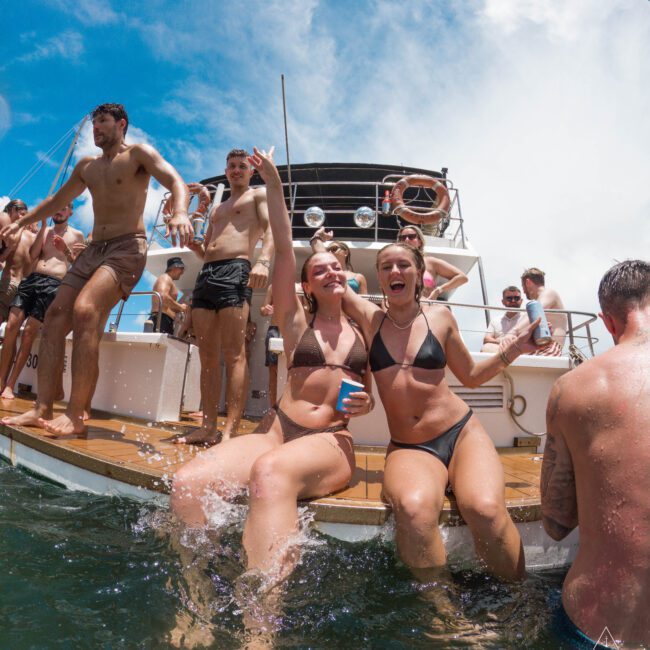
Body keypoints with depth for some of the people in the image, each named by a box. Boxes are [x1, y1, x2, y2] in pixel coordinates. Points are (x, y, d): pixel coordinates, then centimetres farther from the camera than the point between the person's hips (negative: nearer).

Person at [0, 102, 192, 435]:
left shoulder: (138, 154, 2)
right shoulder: (86, 166, 23)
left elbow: (175, 182, -15)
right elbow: (57, 201, 36)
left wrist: (180, 212, -36)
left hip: (127, 248, -7)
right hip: (93, 249, 8)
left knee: (85, 310, -28)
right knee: (55, 315, -7)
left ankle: (75, 416, -27)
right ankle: (42, 409, -5)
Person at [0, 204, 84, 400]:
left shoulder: (76, 235, 11)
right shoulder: (45, 231, 20)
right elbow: (32, 255, 5)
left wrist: (66, 251, -7)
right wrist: (43, 226, 2)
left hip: (53, 284, -4)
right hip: (31, 279, 4)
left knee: (29, 332, -9)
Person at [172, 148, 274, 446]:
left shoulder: (259, 194, 13)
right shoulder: (217, 209, 34)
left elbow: (271, 228, -5)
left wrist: (263, 261, -24)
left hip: (235, 270, -7)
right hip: (206, 275, 8)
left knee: (233, 354, -14)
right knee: (207, 356, 1)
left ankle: (230, 430, -16)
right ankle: (208, 427, 3)